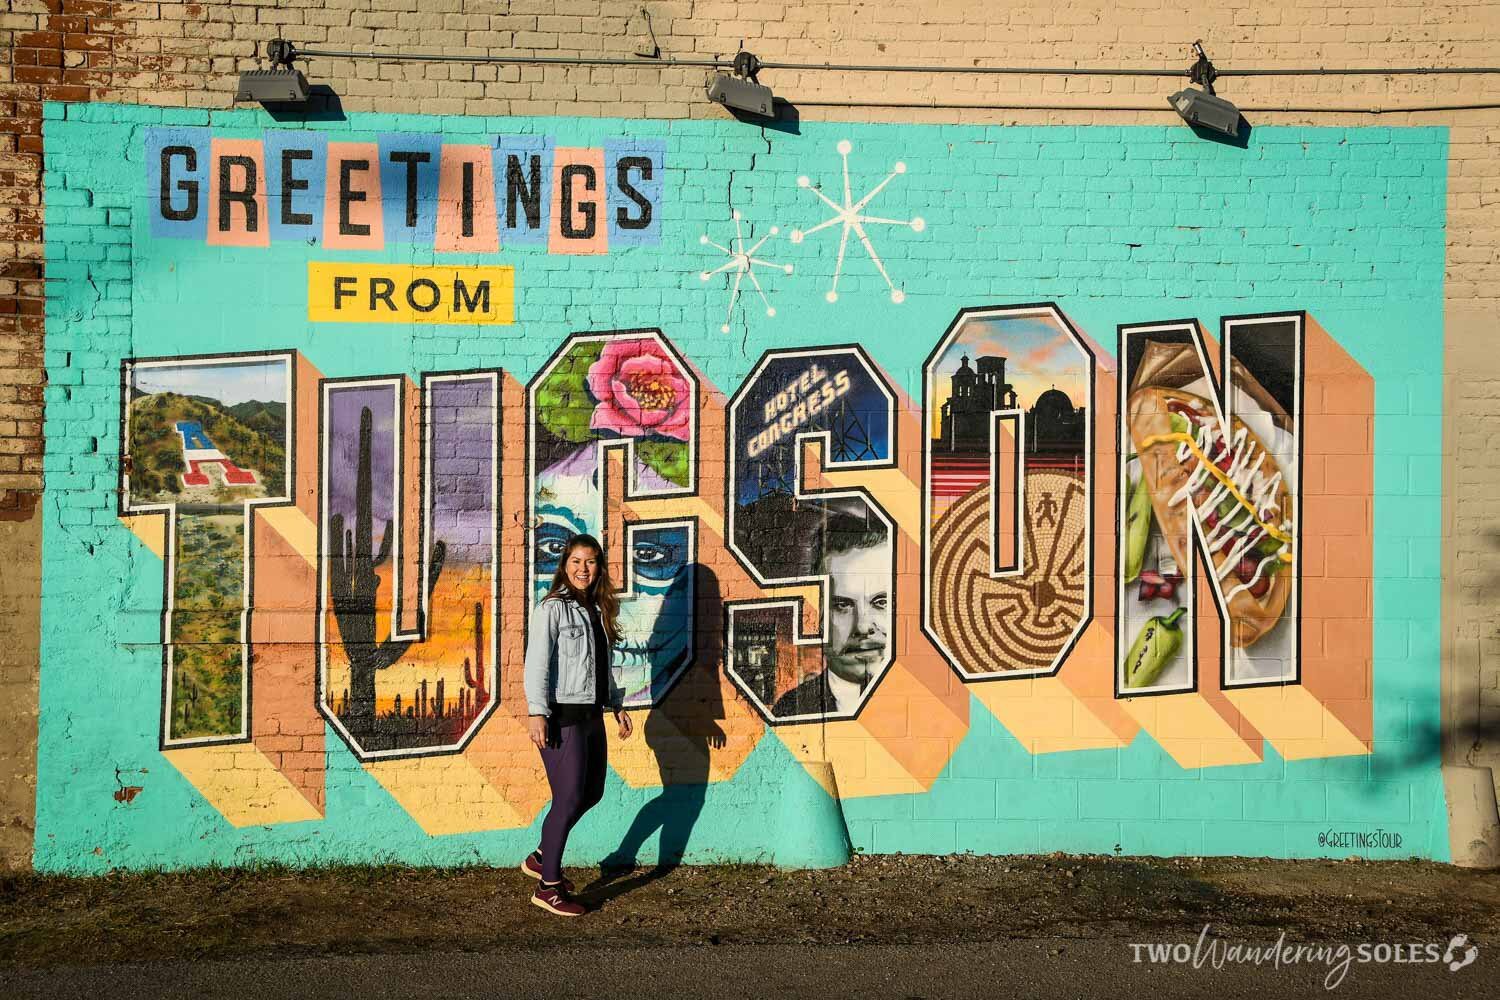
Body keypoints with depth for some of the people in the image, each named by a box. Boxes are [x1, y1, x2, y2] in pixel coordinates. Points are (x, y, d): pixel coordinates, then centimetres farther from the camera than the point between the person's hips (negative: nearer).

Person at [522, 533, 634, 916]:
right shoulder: (552, 608, -10)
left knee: (591, 794, 16)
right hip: (563, 717, -8)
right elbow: (537, 662, -18)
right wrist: (536, 712, -26)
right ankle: (548, 887, 9)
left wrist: (617, 705, 18)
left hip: (591, 715, 8)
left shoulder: (597, 611, 14)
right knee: (569, 799, -4)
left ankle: (541, 858, 33)